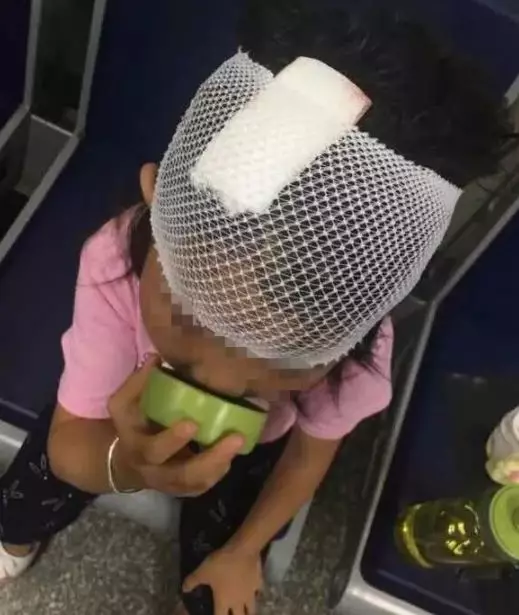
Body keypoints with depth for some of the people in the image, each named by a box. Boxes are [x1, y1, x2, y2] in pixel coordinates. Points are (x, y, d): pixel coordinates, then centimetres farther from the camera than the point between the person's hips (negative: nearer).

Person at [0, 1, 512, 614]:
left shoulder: (359, 349, -37)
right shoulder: (118, 261, -40)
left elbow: (311, 450, -15)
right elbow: (68, 448, -32)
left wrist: (242, 551, -5)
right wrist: (123, 463, -55)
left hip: (250, 448, 0)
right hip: (127, 421, 1)